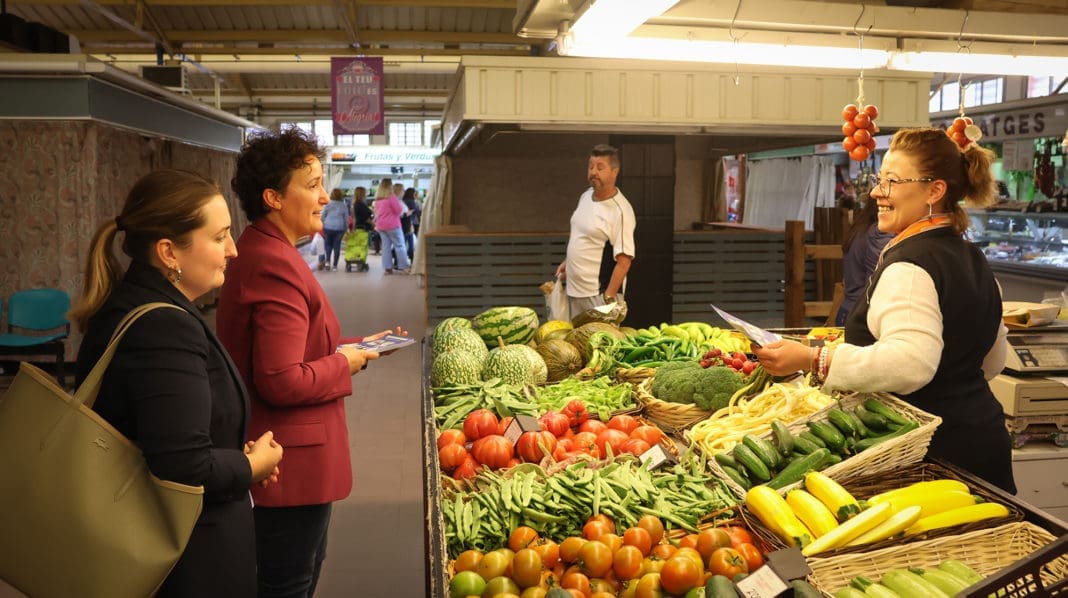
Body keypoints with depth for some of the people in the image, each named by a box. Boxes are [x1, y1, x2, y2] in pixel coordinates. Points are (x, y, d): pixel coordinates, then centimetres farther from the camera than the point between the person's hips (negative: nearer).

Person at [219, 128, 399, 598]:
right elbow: (283, 382, -29)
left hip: (292, 455, 11)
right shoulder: (275, 266, -25)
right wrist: (344, 364, -14)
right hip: (294, 464, -11)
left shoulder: (261, 251, 10)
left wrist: (351, 347, 7)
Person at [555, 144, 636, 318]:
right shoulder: (585, 196, 8)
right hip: (574, 290, 8)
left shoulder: (620, 211, -17)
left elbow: (624, 261, -19)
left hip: (599, 294, -8)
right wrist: (567, 262, 18)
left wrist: (608, 298, -22)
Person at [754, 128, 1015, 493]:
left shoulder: (910, 265, -19)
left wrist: (813, 360, -35)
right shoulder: (973, 259, 14)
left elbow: (912, 362, -33)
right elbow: (993, 361, 22)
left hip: (935, 448, -10)